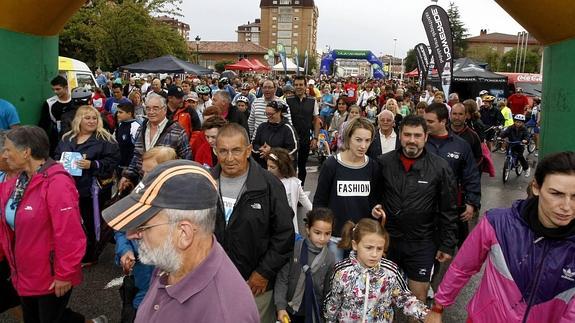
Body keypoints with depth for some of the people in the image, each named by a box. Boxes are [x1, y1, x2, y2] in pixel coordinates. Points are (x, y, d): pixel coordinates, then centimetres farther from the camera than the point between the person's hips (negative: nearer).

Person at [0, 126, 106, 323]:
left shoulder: (56, 182, -24)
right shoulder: (17, 183, 3)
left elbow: (69, 235, -25)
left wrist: (64, 274, -20)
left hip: (52, 276, -9)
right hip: (25, 275, 9)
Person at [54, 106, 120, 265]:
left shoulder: (104, 139, -5)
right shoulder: (67, 138, 11)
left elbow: (113, 160, -13)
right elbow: (56, 156, 20)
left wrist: (92, 165, -22)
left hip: (93, 188, -5)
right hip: (70, 187, 5)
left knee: (91, 222, 6)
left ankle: (89, 257, 23)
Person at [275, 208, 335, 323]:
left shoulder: (330, 258, -9)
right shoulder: (293, 249, -14)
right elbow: (282, 280, -9)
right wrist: (280, 307, -13)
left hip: (314, 313, 1)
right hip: (290, 310, -1)